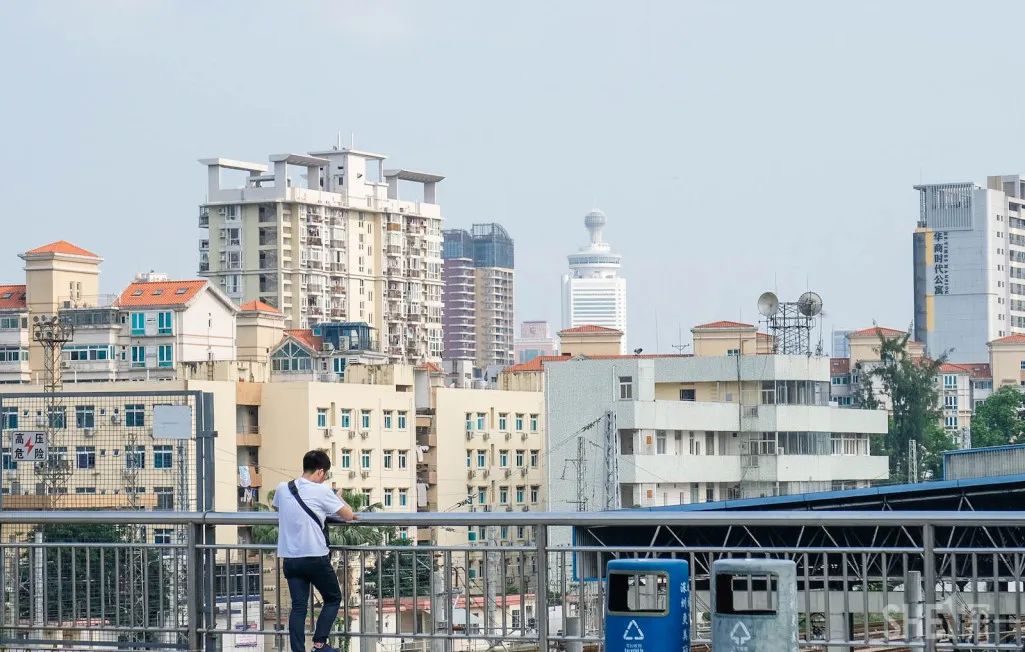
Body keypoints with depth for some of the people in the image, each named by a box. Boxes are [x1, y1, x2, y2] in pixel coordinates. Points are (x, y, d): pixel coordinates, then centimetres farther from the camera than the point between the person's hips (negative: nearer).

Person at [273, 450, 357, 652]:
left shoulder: (283, 489, 5)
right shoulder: (321, 491, -10)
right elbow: (348, 516, -3)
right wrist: (339, 499, 16)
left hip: (290, 558, 4)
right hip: (315, 558, -4)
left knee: (298, 606, 5)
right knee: (333, 599, 14)